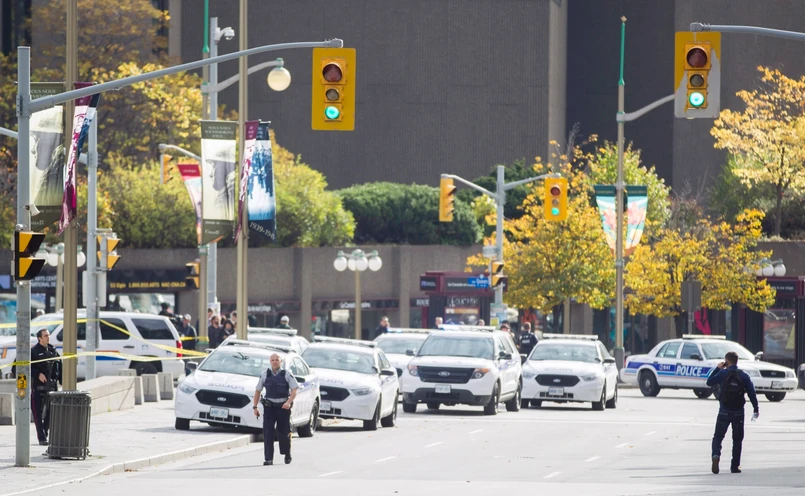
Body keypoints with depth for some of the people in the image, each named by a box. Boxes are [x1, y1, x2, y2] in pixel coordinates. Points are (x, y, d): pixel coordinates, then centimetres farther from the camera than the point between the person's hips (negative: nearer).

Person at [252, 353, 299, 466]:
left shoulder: (286, 375, 1)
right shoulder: (265, 375, 7)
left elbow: (294, 390, -4)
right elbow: (258, 391, 13)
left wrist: (288, 402, -21)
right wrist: (255, 407, 7)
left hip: (283, 406, -1)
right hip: (269, 406, 1)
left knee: (284, 432, 7)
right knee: (267, 433, -9)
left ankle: (287, 454, 31)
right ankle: (268, 458, -10)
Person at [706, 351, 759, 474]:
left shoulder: (723, 374, -6)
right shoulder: (744, 376, -2)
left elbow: (709, 382, 6)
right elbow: (751, 393, -3)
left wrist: (717, 369, 13)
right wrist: (756, 409, 2)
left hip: (724, 412, -1)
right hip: (738, 412, 1)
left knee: (718, 437, 5)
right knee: (737, 439, 12)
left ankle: (716, 455, -23)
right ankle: (735, 466, 10)